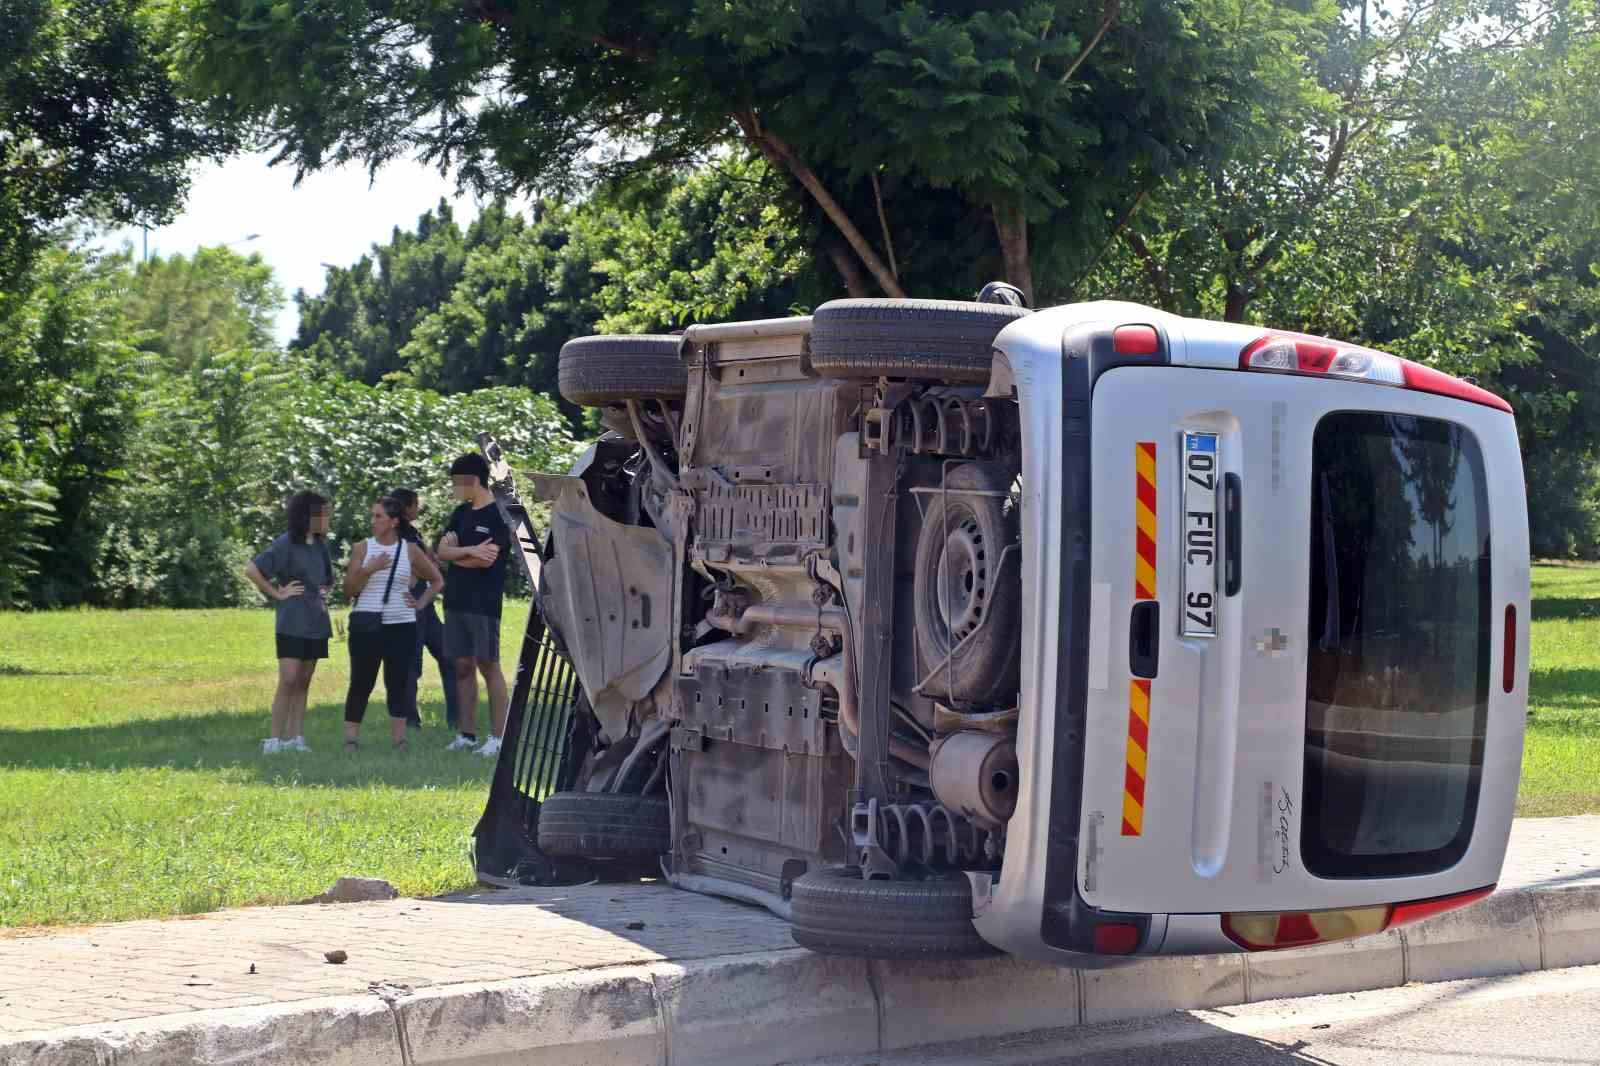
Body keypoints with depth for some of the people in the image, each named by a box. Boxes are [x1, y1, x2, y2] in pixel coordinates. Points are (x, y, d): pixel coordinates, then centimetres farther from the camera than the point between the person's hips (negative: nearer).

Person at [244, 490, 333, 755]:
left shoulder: (320, 546, 12)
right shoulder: (286, 544, -9)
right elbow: (252, 570, -15)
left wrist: (325, 591, 11)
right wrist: (277, 593, -11)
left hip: (316, 624, 7)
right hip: (292, 624, -7)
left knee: (303, 683, 7)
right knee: (288, 681, -11)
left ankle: (296, 738, 9)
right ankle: (275, 739, -9)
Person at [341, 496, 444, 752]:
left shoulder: (410, 550, 5)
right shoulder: (362, 548, 4)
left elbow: (437, 581, 17)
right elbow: (348, 590, 1)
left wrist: (421, 603, 6)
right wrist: (368, 569, -13)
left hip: (401, 626, 1)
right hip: (367, 625, -1)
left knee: (398, 683, 3)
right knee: (361, 682, -2)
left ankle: (399, 738, 8)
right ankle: (351, 738, 2)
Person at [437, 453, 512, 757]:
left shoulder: (499, 515, -8)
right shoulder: (461, 513, 14)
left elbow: (486, 560, -17)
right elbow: (442, 552, 4)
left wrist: (455, 553, -2)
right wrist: (471, 551, -14)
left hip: (484, 604, -7)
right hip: (455, 602, 7)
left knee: (488, 665, -6)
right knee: (463, 666, 8)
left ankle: (498, 737, -3)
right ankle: (468, 734, 14)